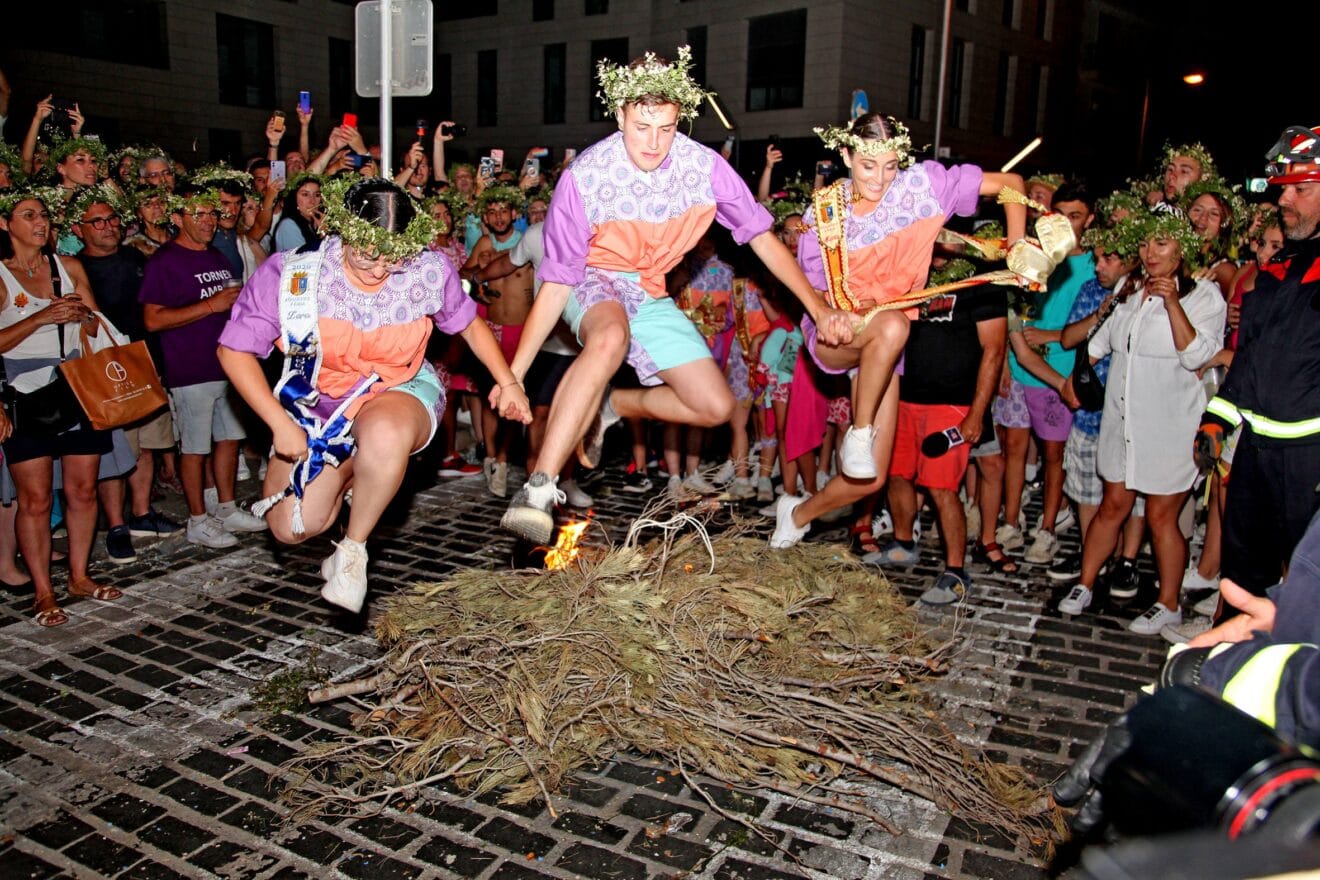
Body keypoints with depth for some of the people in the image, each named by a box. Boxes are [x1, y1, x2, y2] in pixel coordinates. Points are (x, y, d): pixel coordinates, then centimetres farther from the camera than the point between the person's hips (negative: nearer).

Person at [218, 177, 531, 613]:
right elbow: (235, 351, -12)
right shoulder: (292, 275, -21)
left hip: (400, 391, -1)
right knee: (292, 528, -7)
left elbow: (470, 324, 2)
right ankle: (351, 472, 28)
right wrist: (281, 424, -18)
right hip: (319, 405, 2)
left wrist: (507, 381, -8)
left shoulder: (430, 272, -18)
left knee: (385, 434, -41)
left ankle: (353, 549, -15)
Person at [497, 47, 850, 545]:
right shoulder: (584, 177, -23)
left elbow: (761, 236, -6)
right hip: (593, 281, -4)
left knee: (715, 407, -4)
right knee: (611, 338, -41)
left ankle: (609, 407, 15)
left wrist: (819, 309, -12)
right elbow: (556, 281, -18)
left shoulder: (704, 165, -16)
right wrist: (515, 371, -22)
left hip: (649, 294, 4)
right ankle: (538, 488, -41)